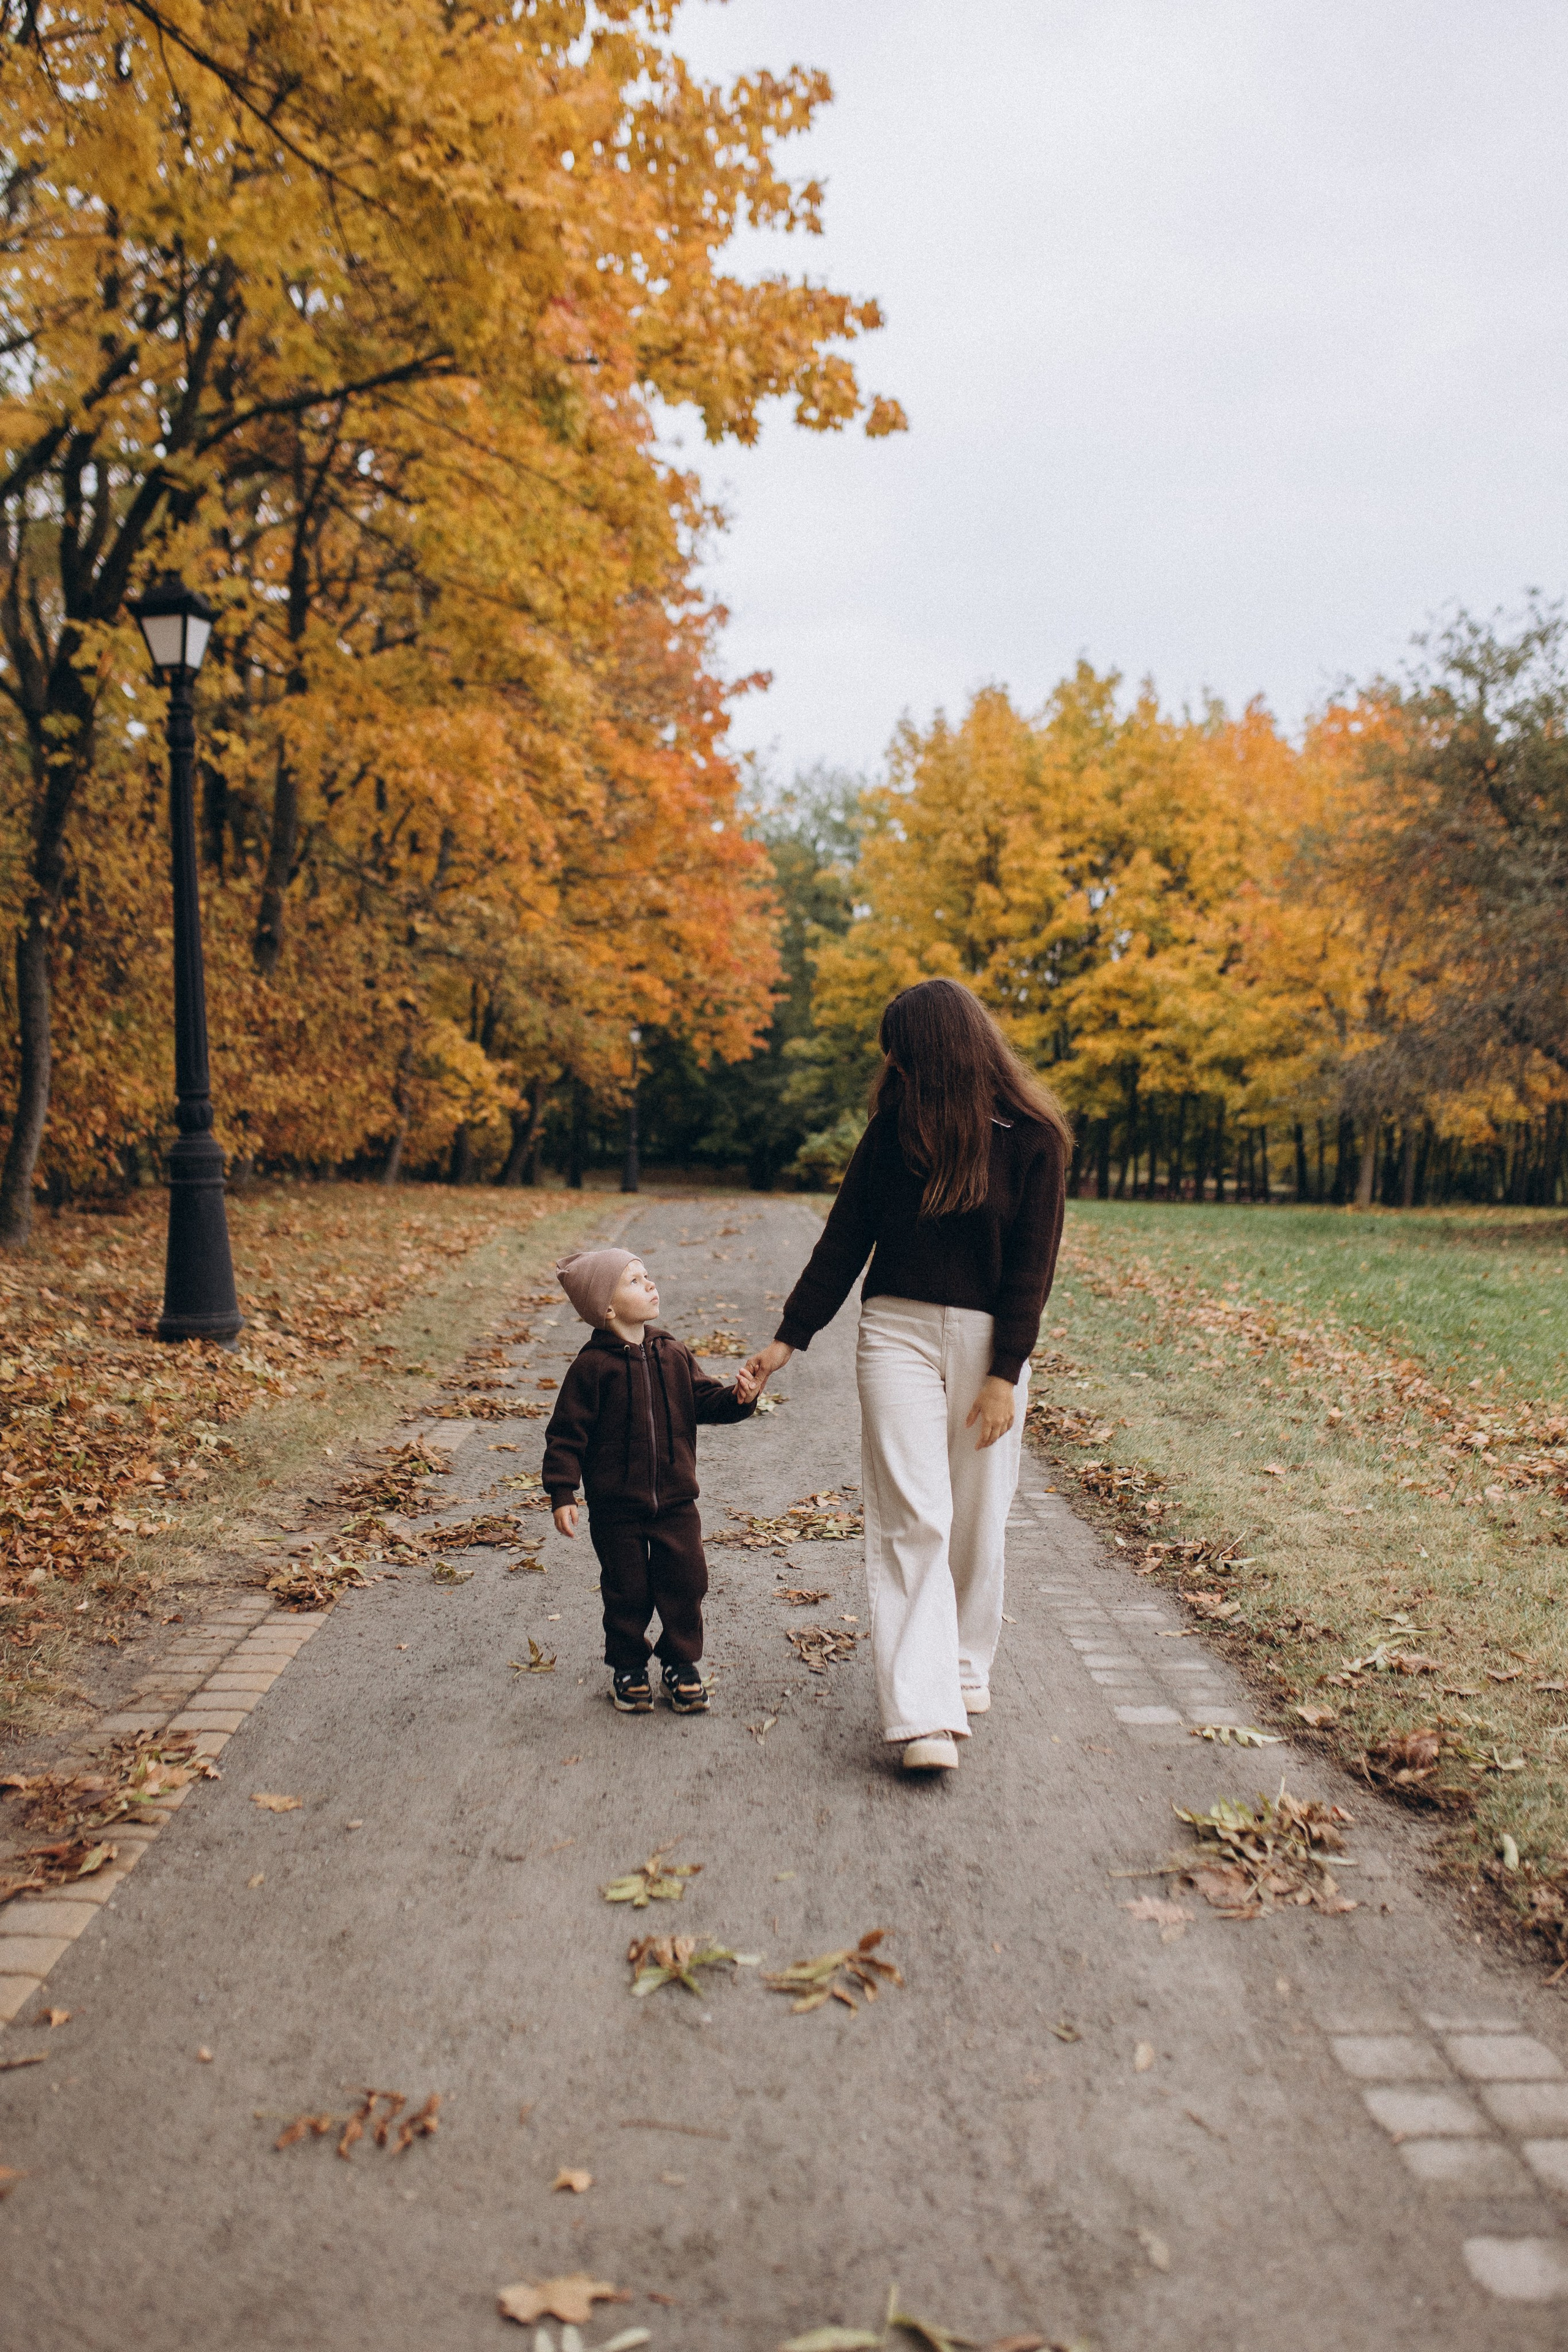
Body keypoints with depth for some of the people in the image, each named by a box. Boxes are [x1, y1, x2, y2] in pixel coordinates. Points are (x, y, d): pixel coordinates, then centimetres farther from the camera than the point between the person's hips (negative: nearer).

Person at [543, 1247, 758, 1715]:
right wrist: (562, 1491, -14)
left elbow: (704, 1400, 6)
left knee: (684, 1584, 6)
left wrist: (737, 1398, -15)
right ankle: (628, 1668, 28)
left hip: (675, 1501, 4)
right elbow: (566, 1432, -10)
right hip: (617, 1508, -4)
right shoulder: (592, 1366, -12)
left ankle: (682, 1664, 25)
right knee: (627, 1592, 8)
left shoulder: (673, 1356, 3)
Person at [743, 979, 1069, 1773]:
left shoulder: (1031, 1137, -4)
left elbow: (1031, 1264, -5)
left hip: (990, 1342, -1)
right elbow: (845, 1238, 6)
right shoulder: (896, 1125, 2)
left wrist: (1004, 1375, -10)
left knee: (976, 1520, 9)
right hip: (898, 1329, 1)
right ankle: (923, 1715, -9)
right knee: (913, 1519, -7)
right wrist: (789, 1338, 4)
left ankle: (965, 1668, 30)